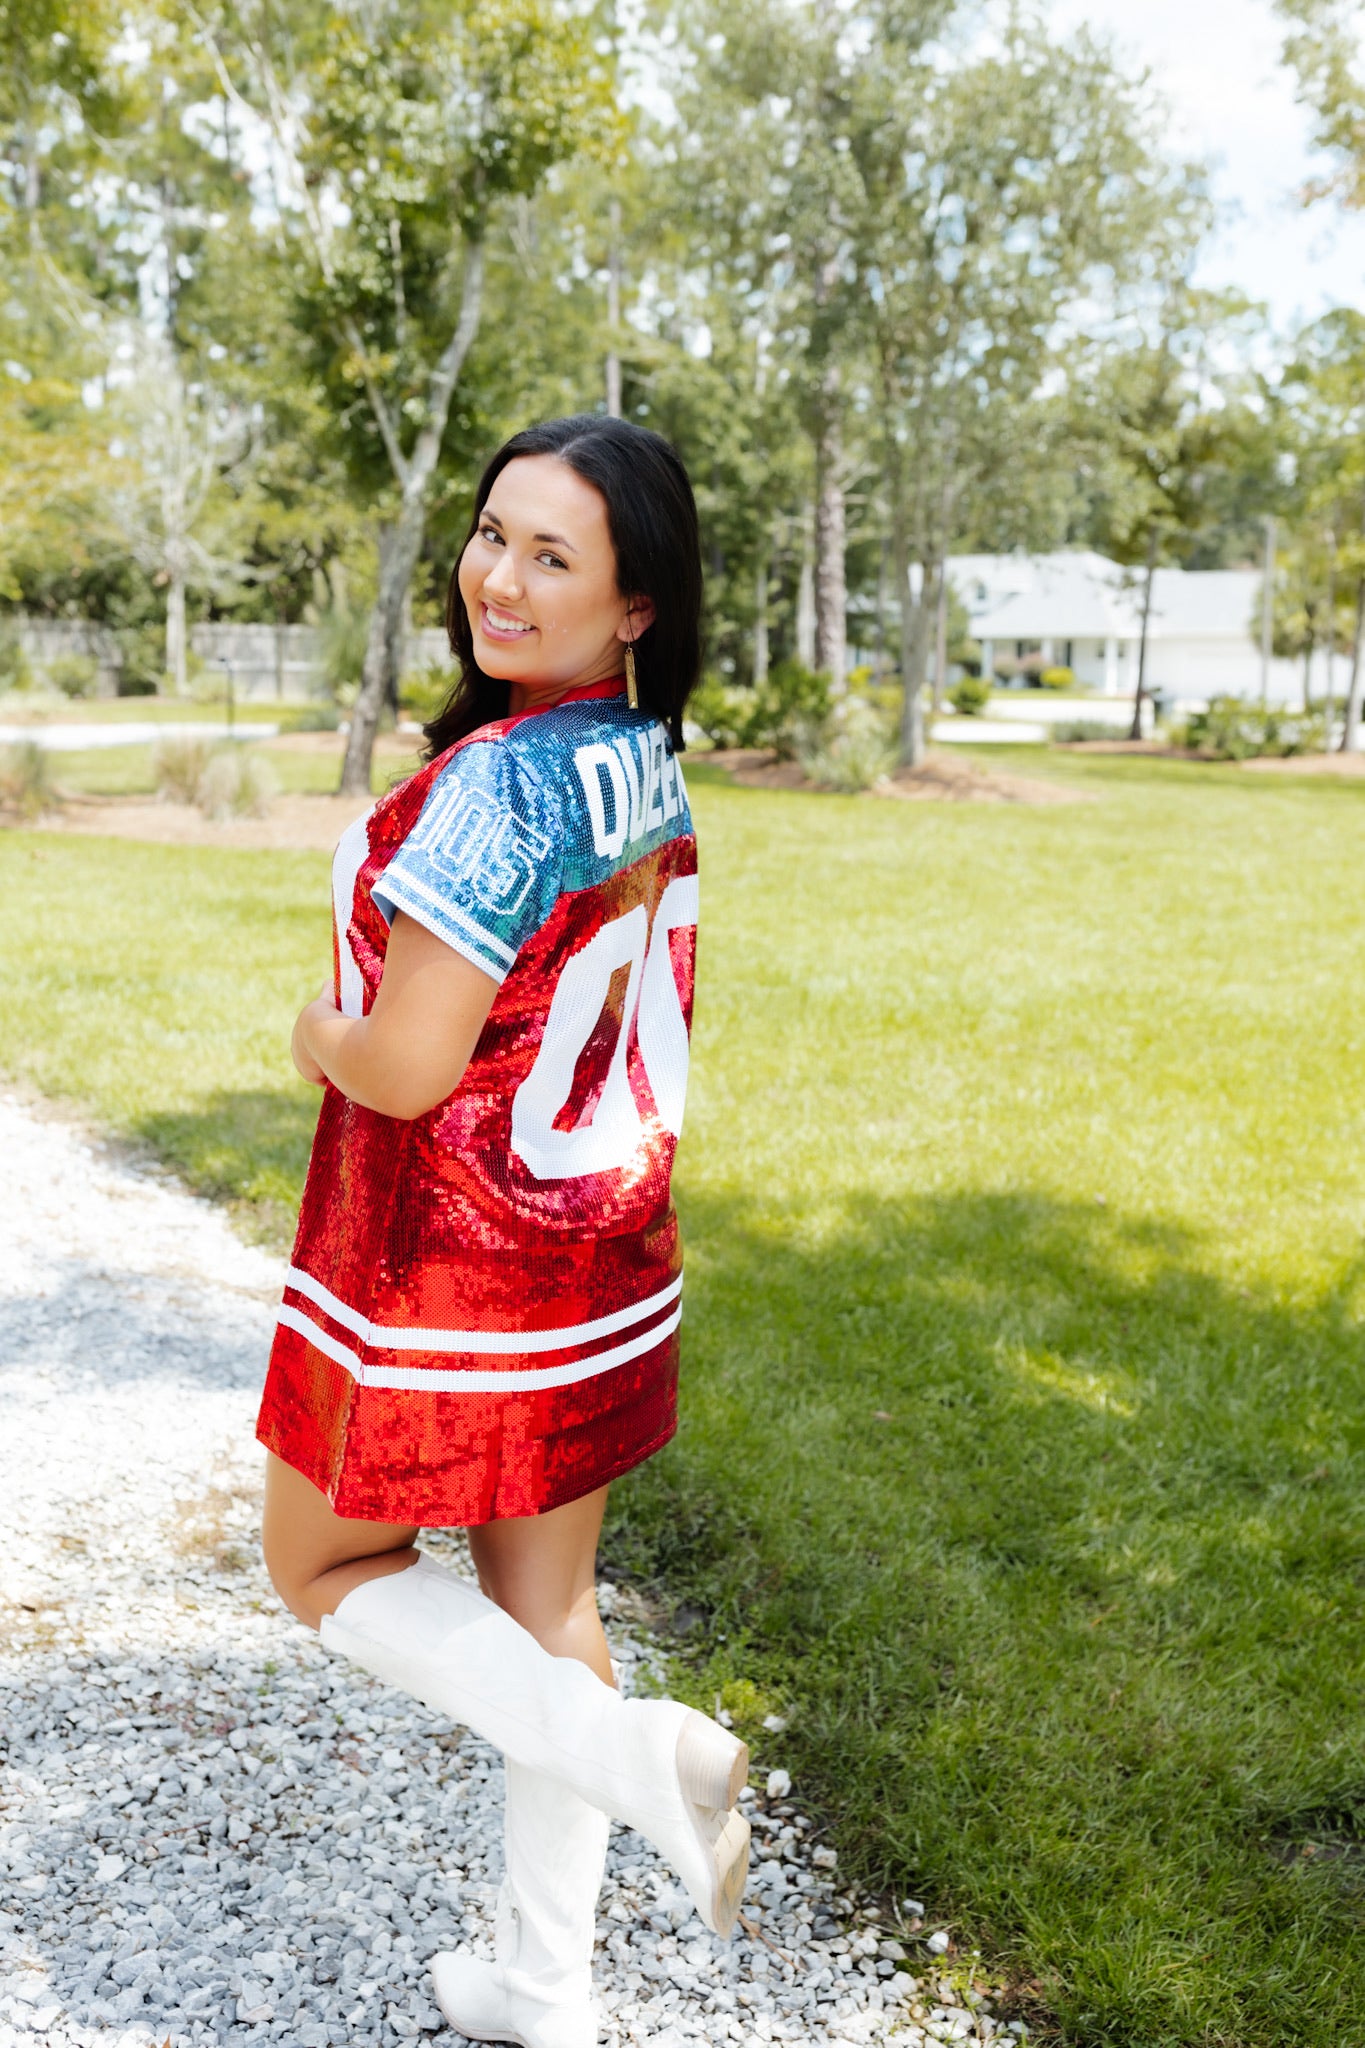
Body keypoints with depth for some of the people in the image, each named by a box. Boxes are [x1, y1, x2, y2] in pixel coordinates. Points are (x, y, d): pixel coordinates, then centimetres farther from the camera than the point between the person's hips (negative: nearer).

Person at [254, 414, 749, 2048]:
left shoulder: (501, 779, -24)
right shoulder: (653, 774, 4)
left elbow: (406, 1067, -25)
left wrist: (317, 1036, -3)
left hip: (450, 1268, -8)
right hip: (603, 1247, 8)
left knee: (322, 1564, 15)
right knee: (542, 1599, 17)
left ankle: (633, 1752, 0)